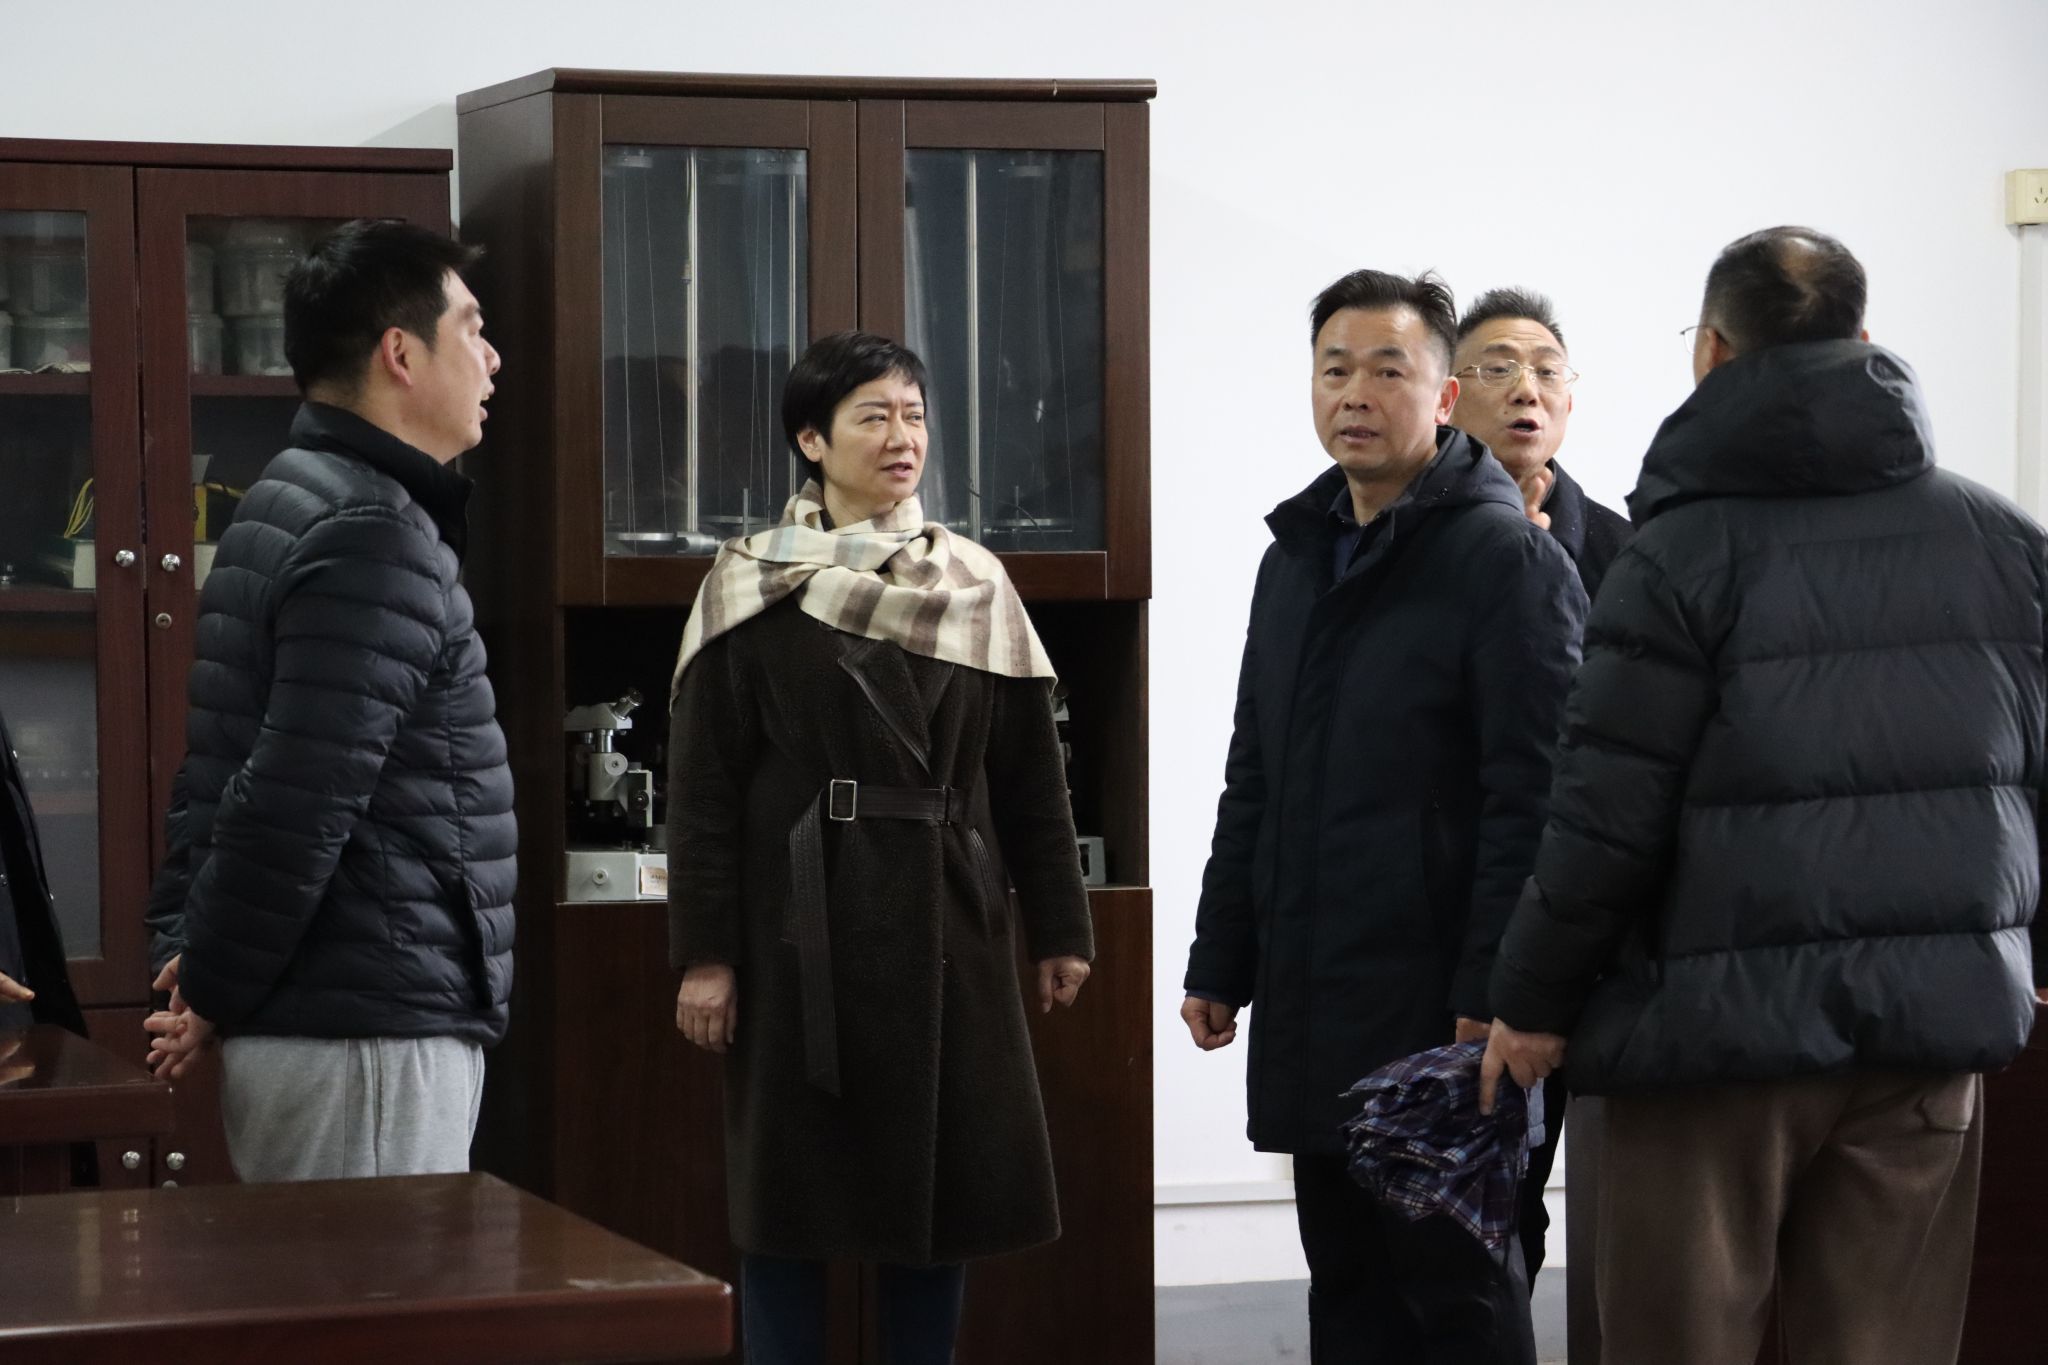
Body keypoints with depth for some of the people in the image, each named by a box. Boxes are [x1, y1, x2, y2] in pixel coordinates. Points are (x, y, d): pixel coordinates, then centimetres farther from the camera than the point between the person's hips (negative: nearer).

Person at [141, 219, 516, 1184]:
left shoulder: (299, 507, 15)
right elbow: (296, 806, -23)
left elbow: (232, 768, 16)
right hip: (368, 1035, -10)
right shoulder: (373, 540, -17)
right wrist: (214, 995, -12)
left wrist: (193, 954, 9)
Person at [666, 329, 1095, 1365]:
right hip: (803, 925, -3)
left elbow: (1030, 774, 9)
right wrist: (703, 955, -10)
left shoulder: (975, 585, 8)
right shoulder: (752, 588, -2)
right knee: (791, 1193, 1)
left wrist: (1059, 928, 6)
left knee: (943, 1183, 5)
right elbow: (702, 786, -4)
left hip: (944, 928, 3)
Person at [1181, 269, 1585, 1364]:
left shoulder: (1507, 559, -8)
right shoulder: (1296, 556, 17)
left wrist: (1491, 994, -20)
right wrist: (1220, 962, 17)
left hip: (1437, 1014, -8)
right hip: (1310, 1008, 8)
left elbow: (1529, 797, -14)